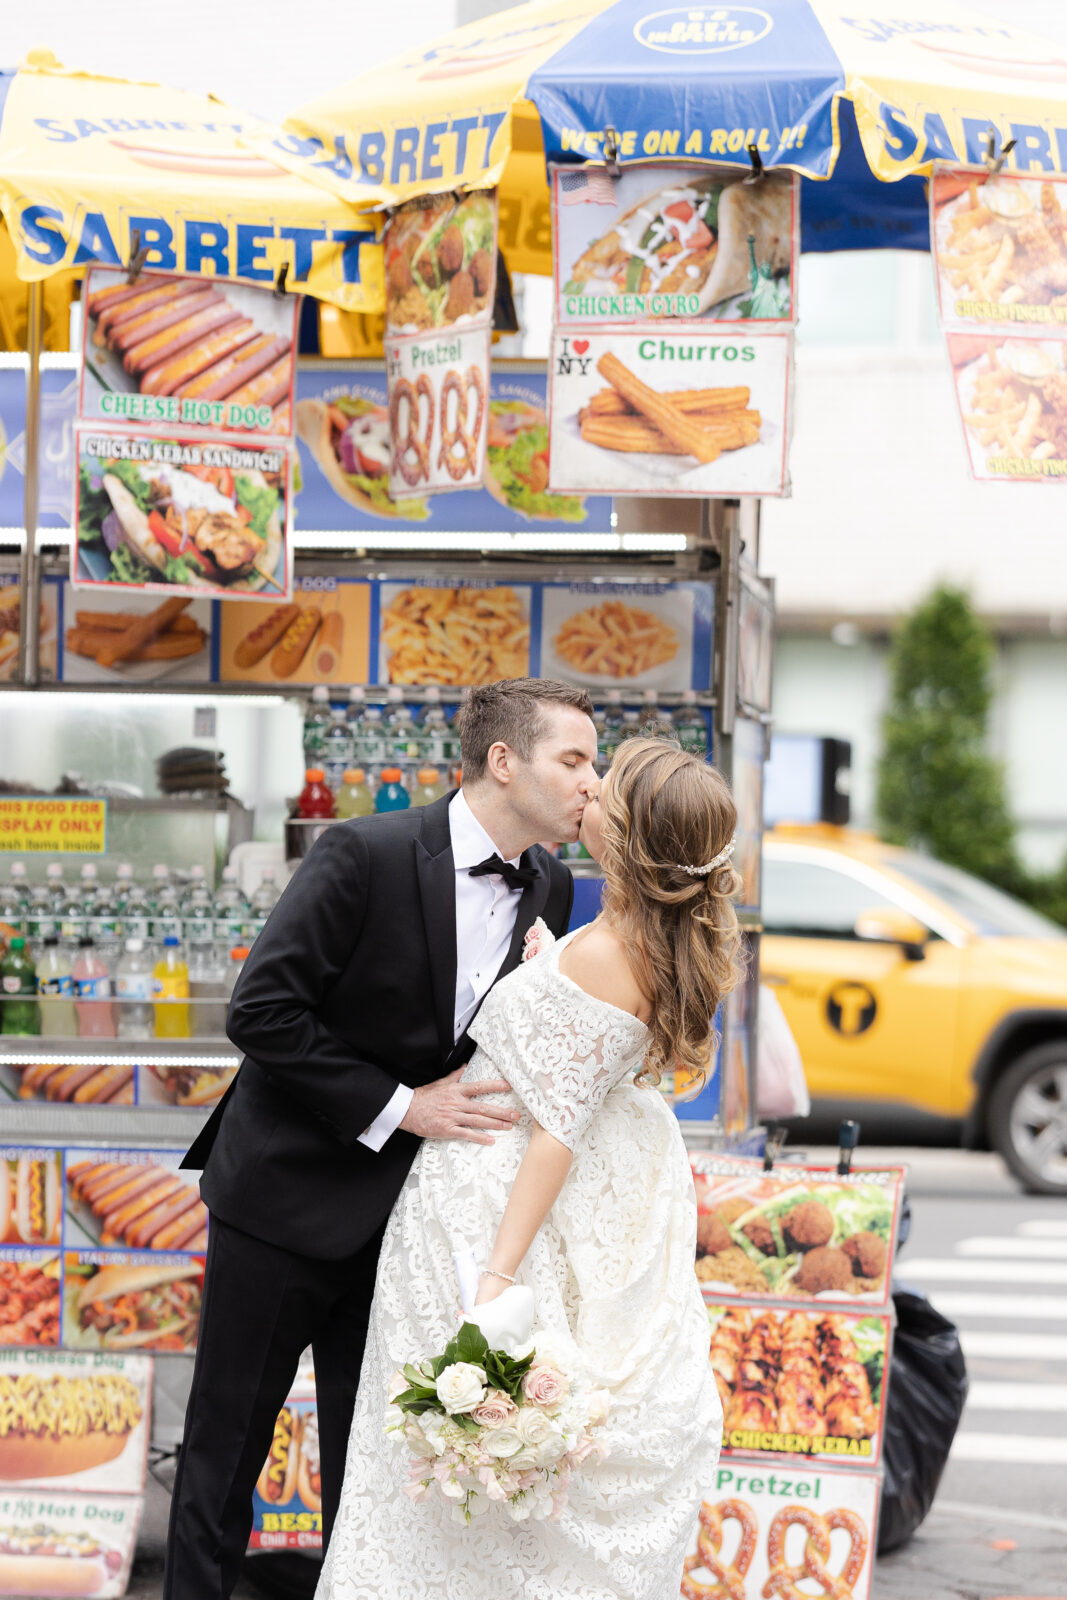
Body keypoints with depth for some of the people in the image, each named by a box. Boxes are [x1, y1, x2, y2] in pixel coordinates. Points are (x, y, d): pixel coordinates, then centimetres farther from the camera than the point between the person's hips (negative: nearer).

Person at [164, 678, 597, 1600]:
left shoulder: (550, 889, 1)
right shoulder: (368, 856, -18)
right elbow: (262, 1013, -20)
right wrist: (397, 1106, -21)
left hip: (403, 1207, 5)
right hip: (288, 1189, -5)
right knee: (229, 1438, 6)